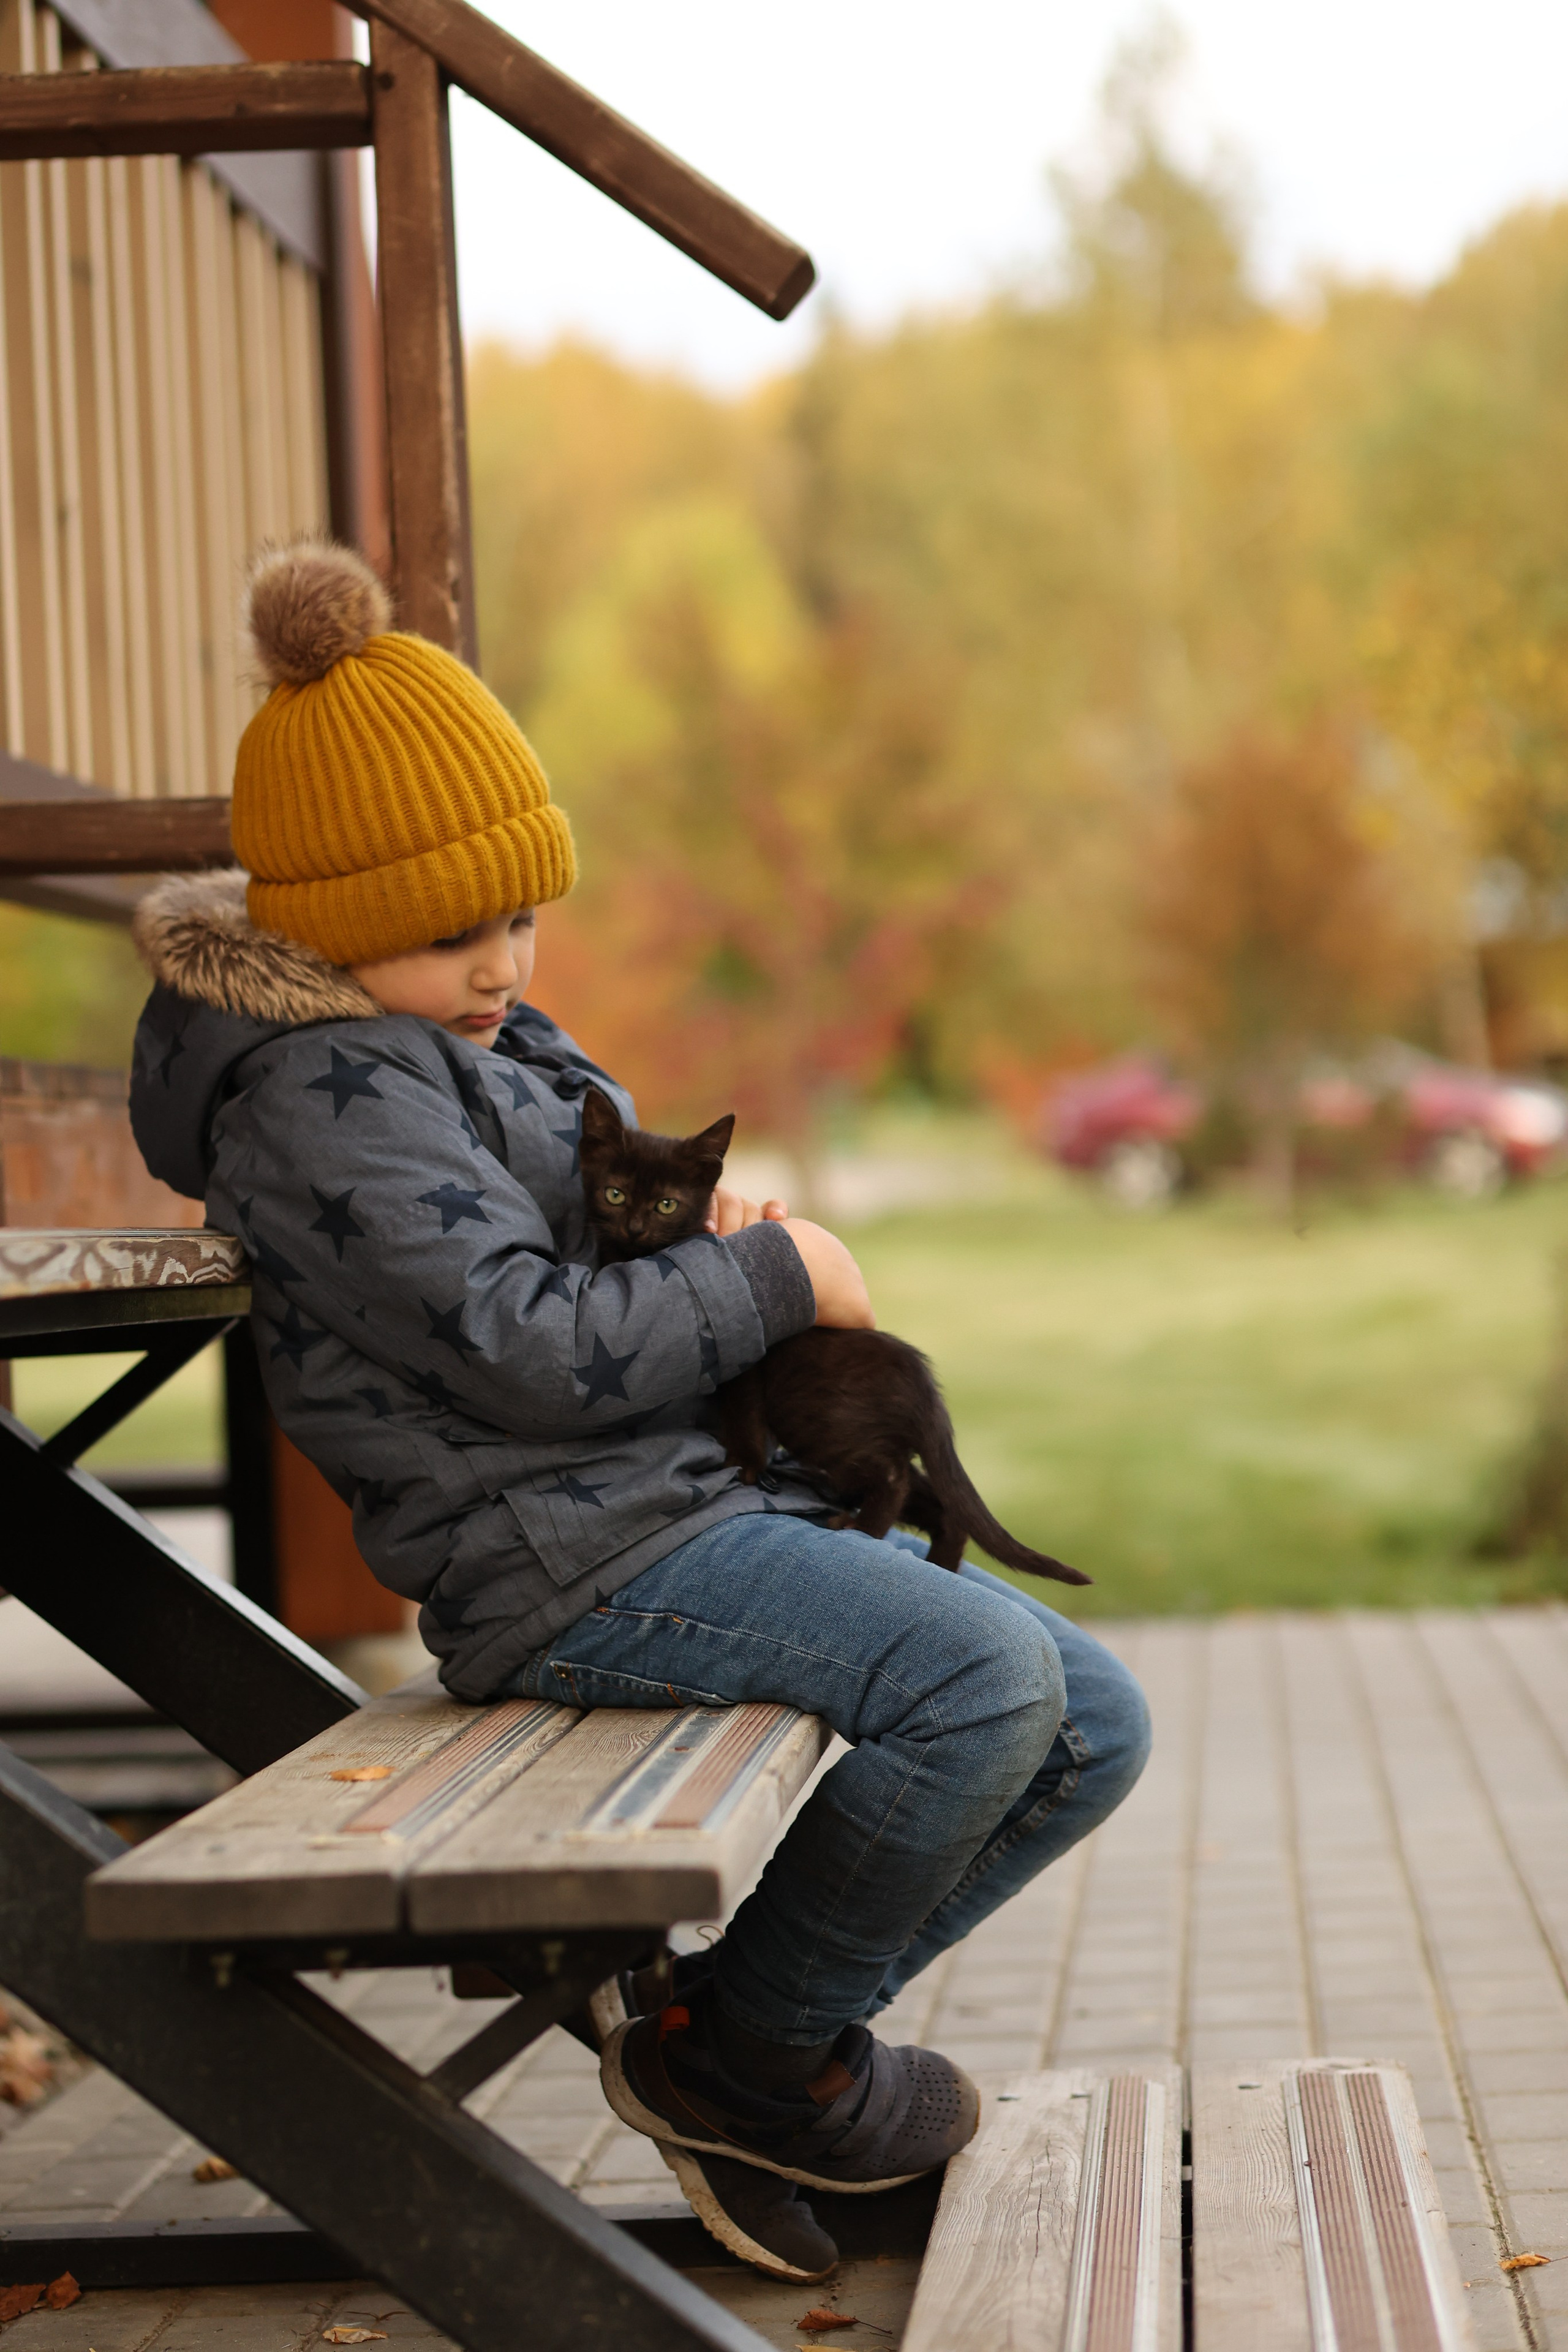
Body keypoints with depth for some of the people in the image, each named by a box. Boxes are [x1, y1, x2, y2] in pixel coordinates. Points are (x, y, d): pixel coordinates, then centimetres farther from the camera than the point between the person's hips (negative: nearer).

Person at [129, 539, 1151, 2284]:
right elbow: (531, 1348, -21)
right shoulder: (321, 1095, -13)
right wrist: (774, 1279, -10)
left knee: (1094, 1729, 5)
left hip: (707, 1500, 11)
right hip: (567, 1564, -11)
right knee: (986, 1674, -28)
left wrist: (697, 1223, 6)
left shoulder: (470, 1040, 19)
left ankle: (734, 2041, 9)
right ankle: (748, 2042, -4)